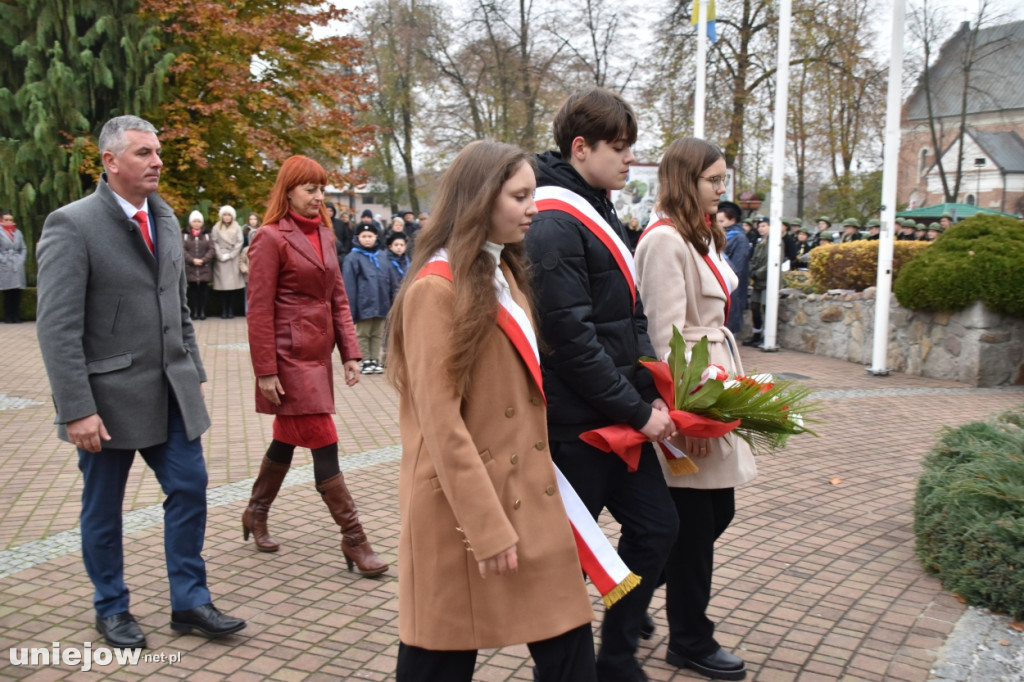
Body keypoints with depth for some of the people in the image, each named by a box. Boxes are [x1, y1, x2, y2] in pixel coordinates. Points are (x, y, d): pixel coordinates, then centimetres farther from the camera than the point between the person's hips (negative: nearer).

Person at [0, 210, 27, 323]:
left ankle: (15, 316, 6)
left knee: (17, 292, 1)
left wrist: (21, 260, 4)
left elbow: (23, 249, 16)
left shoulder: (18, 232, 16)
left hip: (18, 266, 4)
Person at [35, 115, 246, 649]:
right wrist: (77, 410, -20)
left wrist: (193, 372, 12)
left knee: (189, 488, 6)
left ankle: (189, 603, 20)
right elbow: (58, 328, -16)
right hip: (109, 394, -6)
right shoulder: (71, 225, -12)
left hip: (170, 390, 6)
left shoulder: (165, 218, 9)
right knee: (103, 507, 11)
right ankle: (111, 610, 29)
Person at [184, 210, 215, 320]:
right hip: (190, 268, 0)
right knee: (193, 289, 2)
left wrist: (203, 260, -13)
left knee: (204, 289, 0)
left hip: (205, 268, 0)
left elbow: (212, 249, 0)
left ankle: (202, 311, 6)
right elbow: (183, 250, -3)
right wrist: (192, 260, -15)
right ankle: (194, 312, 7)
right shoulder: (185, 235, 6)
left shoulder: (207, 235, 8)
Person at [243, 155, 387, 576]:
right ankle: (353, 539, 3)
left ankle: (256, 513, 37)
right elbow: (259, 310, -12)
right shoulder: (271, 238, -10)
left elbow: (337, 298, 13)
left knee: (288, 439, 18)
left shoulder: (324, 234, 12)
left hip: (318, 354, 8)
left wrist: (350, 352, 6)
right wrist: (265, 371, -14)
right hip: (290, 357, -8)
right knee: (324, 447, -5)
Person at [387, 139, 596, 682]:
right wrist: (487, 526, -17)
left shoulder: (506, 275, 13)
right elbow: (439, 420, -17)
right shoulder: (436, 289, -14)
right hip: (463, 502, -7)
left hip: (530, 494, 8)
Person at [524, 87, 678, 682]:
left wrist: (651, 392, 4)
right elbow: (573, 341, -23)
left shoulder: (602, 215, 13)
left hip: (621, 418, 10)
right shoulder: (555, 227, -17)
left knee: (656, 525, 14)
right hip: (577, 424, -10)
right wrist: (638, 412, -16)